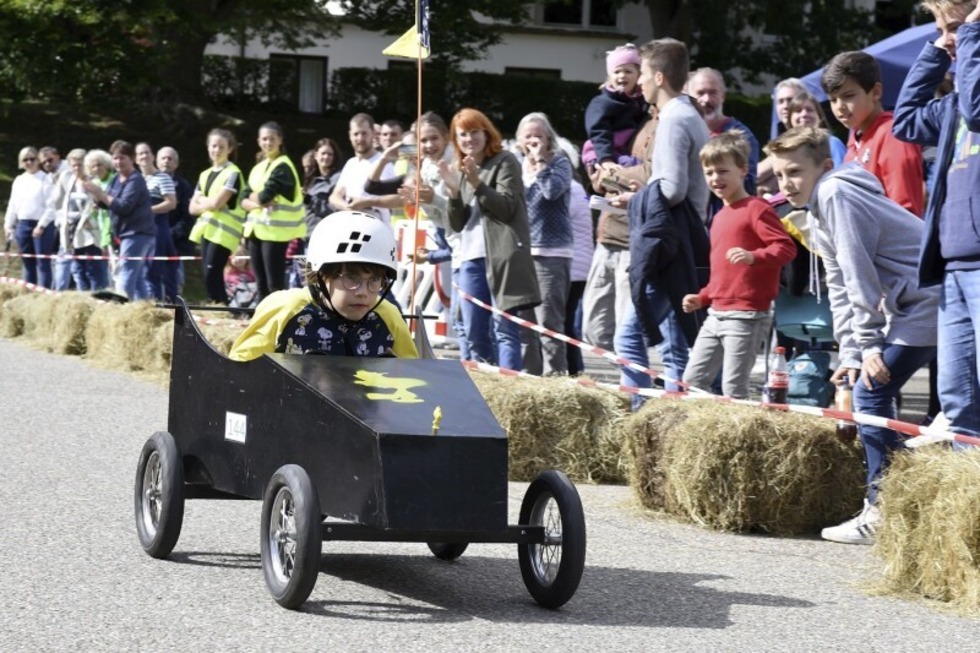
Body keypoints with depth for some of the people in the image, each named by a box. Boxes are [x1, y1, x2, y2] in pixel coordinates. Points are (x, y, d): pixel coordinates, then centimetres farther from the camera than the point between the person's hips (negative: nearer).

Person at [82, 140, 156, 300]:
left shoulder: (135, 180, -14)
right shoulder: (116, 179, 13)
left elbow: (124, 206, -22)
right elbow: (105, 203, 13)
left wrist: (100, 193, -22)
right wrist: (95, 193, -7)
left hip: (137, 234, -10)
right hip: (127, 234, 10)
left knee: (125, 283, -15)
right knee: (138, 281, 13)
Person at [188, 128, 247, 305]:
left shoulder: (232, 173, -6)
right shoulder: (205, 175, 17)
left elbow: (216, 202, -15)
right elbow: (193, 207, 12)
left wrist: (201, 200, 4)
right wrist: (208, 204, -6)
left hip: (223, 232, -7)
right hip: (206, 230, 7)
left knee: (212, 277, -14)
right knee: (209, 277, 4)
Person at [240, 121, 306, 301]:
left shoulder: (283, 167, -8)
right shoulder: (258, 168, 16)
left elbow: (265, 196, -18)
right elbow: (243, 199, 8)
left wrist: (253, 196, 3)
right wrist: (258, 203, -12)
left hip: (275, 229, -8)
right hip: (256, 228, 8)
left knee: (275, 283, -10)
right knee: (261, 283, 10)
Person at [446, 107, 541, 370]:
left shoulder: (505, 162, 3)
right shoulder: (463, 171, 21)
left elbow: (507, 206, -7)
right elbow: (457, 225, 16)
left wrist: (477, 183, -15)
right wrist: (454, 194, -1)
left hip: (500, 256, -7)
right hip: (471, 258, 7)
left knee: (505, 329, -11)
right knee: (475, 336, 6)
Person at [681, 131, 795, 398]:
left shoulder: (756, 208, -9)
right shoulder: (720, 216, 19)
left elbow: (786, 247, -19)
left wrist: (753, 256, -35)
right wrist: (702, 298, 18)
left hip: (746, 316, -9)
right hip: (716, 314, 9)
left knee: (733, 389, -6)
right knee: (692, 381, 11)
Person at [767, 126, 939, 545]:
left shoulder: (836, 194, -14)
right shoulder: (820, 219, 17)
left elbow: (859, 274, -18)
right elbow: (841, 291, 17)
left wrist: (869, 344, -17)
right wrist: (850, 354, 8)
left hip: (929, 302, -10)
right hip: (908, 308, 10)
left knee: (870, 395, -11)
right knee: (870, 396, 12)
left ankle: (883, 513, -7)